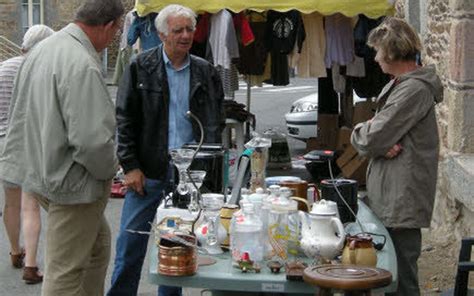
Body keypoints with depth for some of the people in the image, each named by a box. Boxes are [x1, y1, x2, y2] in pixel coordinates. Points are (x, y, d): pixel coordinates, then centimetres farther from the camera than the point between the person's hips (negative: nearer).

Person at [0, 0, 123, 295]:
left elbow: (27, 113, 15)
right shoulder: (83, 66, -26)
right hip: (72, 180, -10)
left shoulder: (43, 48, 4)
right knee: (65, 272, 1)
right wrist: (110, 167, -9)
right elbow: (92, 140, -29)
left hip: (41, 169, 10)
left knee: (97, 241, 25)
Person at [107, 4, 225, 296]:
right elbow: (125, 119, -2)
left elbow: (215, 122, 10)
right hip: (147, 171, -2)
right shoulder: (141, 67, -1)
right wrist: (130, 166, -8)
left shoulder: (206, 72, 6)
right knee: (131, 240, 2)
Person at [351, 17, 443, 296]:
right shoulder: (397, 85, 15)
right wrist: (382, 145, -9)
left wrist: (359, 132, 1)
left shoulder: (414, 90, -18)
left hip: (402, 206, -10)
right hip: (389, 200, 10)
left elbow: (369, 140, -21)